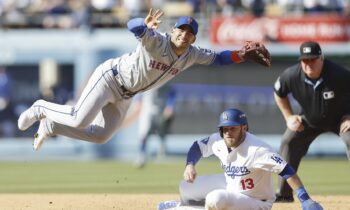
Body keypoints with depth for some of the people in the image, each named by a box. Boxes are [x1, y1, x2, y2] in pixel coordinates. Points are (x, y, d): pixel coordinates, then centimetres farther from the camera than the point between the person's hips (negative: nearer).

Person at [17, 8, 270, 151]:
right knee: (80, 120, -23)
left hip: (124, 95, 8)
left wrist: (240, 55, -8)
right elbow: (132, 26, -44)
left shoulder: (192, 55, -5)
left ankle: (50, 125, 25)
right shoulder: (157, 41, -27)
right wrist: (145, 25, -67)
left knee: (101, 136, 8)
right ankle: (42, 109, 6)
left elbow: (215, 58, 8)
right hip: (110, 77, -8)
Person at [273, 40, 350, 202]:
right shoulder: (291, 76, -25)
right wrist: (288, 117, -5)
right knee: (288, 142, -2)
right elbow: (279, 93, -1)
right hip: (310, 119, 4)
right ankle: (284, 194, 10)